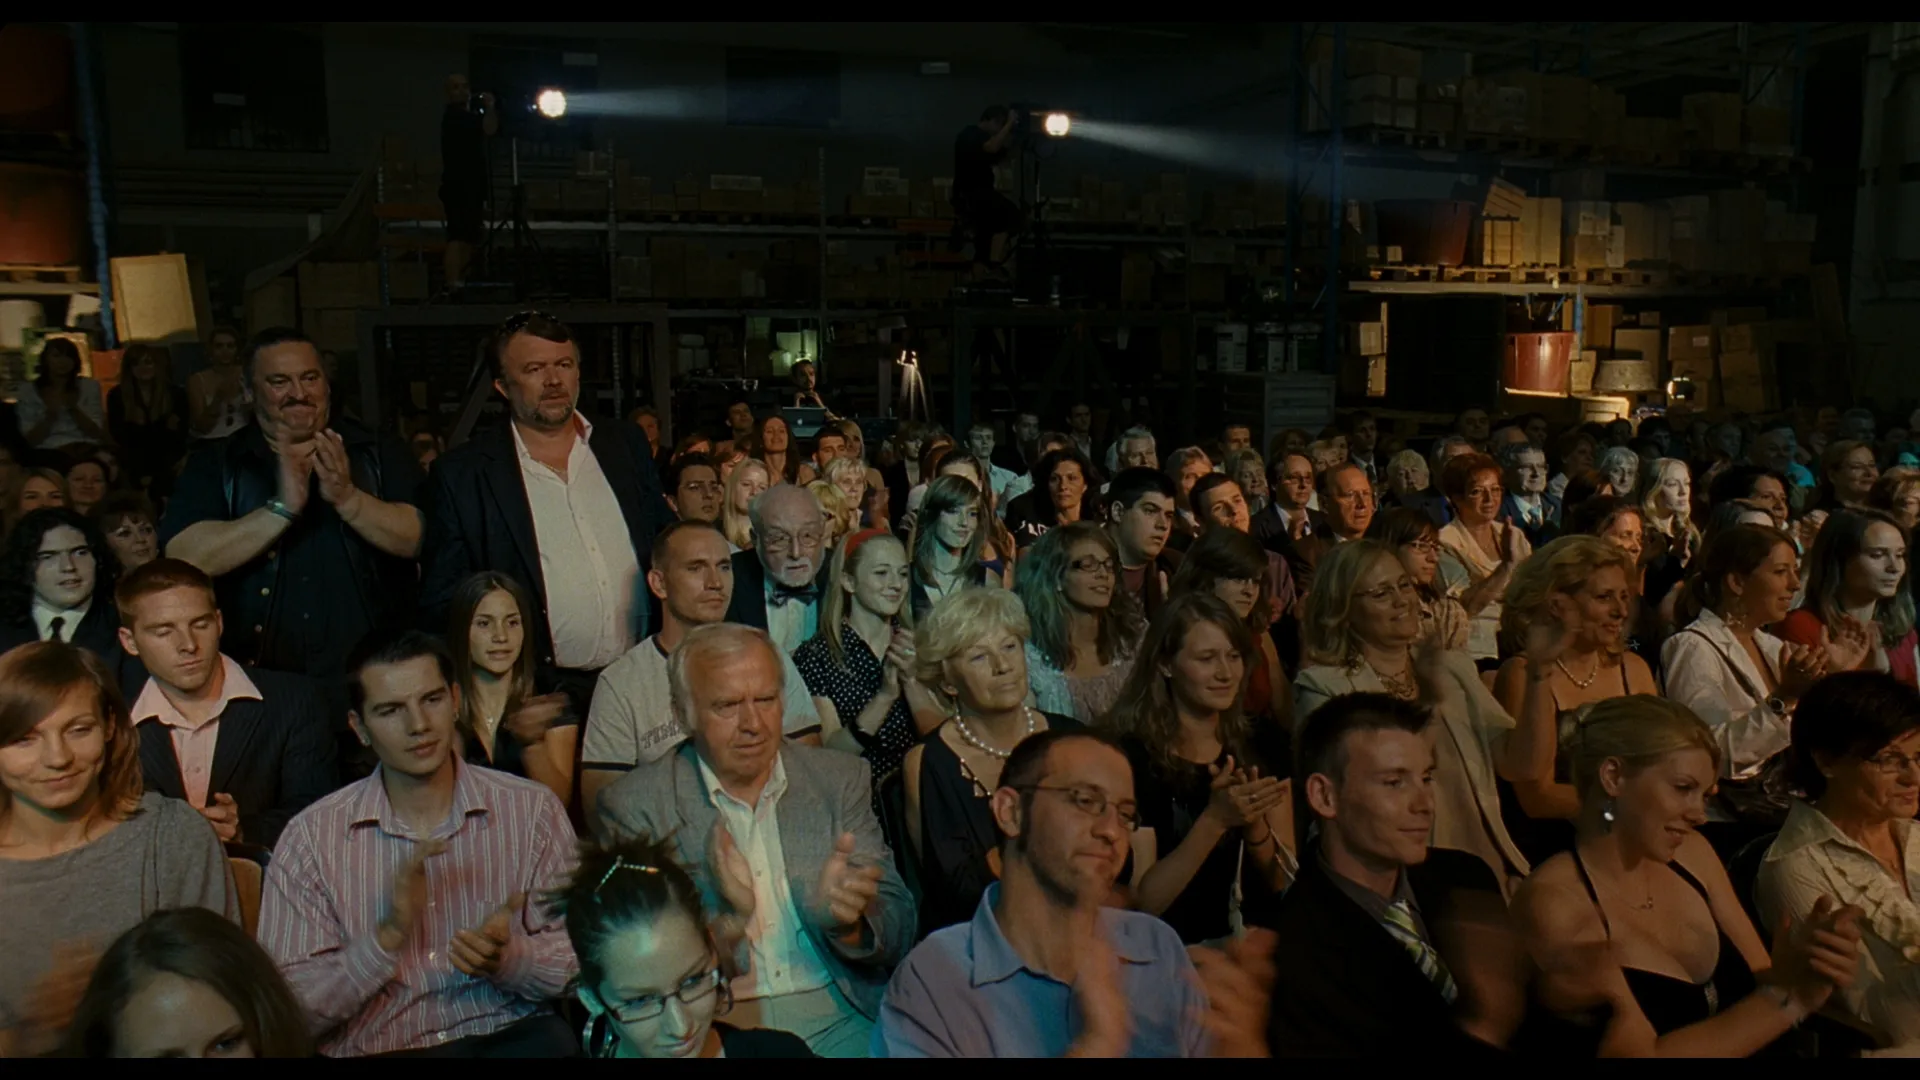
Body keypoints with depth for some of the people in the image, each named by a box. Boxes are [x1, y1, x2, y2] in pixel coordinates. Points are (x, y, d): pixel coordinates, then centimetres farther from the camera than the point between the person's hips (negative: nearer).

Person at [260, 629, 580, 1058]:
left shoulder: (533, 811, 3)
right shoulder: (310, 837, 2)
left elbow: (578, 962, 3)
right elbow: (288, 1010, -3)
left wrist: (507, 960, -17)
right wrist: (388, 935, -17)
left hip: (510, 1038, 1)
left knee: (552, 1040, -32)